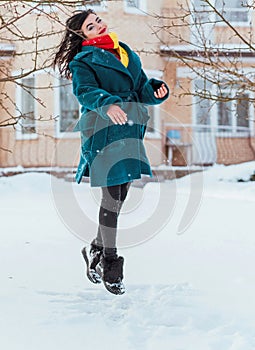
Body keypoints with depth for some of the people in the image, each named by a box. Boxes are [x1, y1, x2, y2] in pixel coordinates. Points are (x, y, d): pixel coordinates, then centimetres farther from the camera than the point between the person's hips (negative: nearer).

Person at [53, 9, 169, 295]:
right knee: (112, 196, -8)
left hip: (130, 130, 6)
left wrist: (156, 91, -1)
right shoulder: (83, 60, 2)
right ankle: (110, 263, 2)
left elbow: (142, 88, 22)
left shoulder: (127, 53, 21)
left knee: (119, 196, 9)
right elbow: (85, 90, -15)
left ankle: (96, 250, 27)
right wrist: (107, 104, -35)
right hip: (103, 131, -6)